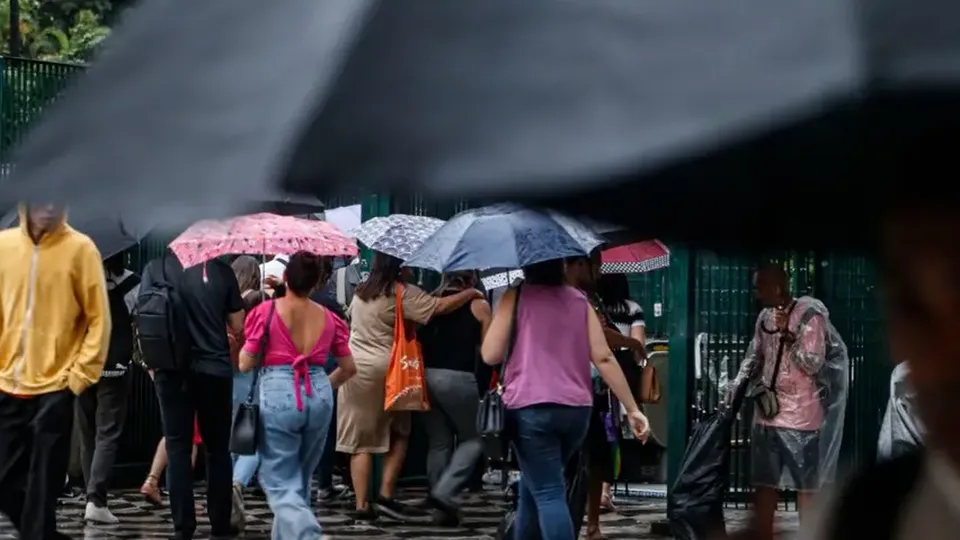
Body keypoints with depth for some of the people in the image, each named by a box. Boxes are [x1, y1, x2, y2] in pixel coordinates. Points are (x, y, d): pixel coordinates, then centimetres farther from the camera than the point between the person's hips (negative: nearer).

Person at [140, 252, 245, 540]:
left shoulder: (155, 268, -4)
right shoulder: (221, 270, -5)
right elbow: (237, 326, 0)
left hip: (172, 372, 0)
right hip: (214, 370, 0)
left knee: (178, 448, 5)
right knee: (217, 449, 10)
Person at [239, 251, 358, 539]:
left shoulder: (266, 311, -5)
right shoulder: (328, 318, 6)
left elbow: (245, 364, -1)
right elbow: (349, 368, 12)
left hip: (277, 396, -4)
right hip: (319, 397, 4)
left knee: (281, 484, -1)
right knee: (299, 480, 20)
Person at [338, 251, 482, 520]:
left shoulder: (360, 292, 11)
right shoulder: (403, 293, -10)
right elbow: (440, 307, -13)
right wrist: (471, 293, -1)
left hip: (354, 367, 5)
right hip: (386, 369, -5)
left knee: (360, 440, 6)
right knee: (399, 433, 12)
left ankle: (362, 504, 3)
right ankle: (385, 494, 3)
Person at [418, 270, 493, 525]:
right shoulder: (478, 306, -1)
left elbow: (417, 339, 11)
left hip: (426, 375, 5)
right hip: (458, 378, -4)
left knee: (438, 442, 13)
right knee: (472, 439, 11)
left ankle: (440, 508, 14)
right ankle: (444, 492, -9)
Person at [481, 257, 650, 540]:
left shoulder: (516, 296, 2)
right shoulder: (579, 300, 13)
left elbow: (491, 355, -2)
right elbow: (604, 358, 4)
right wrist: (632, 409, 5)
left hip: (531, 408, -5)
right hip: (577, 409, 5)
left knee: (548, 493, -8)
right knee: (534, 486, 22)